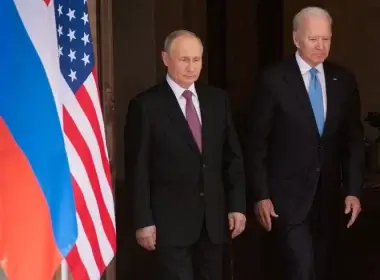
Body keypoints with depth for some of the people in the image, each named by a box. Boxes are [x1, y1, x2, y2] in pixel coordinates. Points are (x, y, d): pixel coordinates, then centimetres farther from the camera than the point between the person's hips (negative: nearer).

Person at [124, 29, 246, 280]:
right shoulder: (146, 105, -7)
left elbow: (233, 156, 10)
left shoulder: (218, 99, 7)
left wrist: (237, 205, 4)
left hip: (214, 217, 5)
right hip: (171, 219, -4)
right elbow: (138, 169, -7)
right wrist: (143, 221, -10)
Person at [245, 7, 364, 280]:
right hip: (288, 195, -4)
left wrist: (353, 190, 1)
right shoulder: (274, 79, -8)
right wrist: (261, 195, -8)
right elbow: (257, 141, -6)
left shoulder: (344, 80, 4)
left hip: (329, 196, 4)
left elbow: (354, 138, 7)